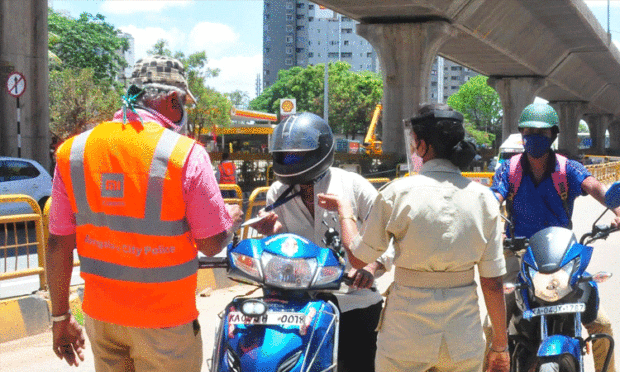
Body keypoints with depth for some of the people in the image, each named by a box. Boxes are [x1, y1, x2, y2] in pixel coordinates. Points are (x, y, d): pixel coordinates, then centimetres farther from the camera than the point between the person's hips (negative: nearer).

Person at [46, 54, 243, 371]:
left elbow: (58, 244, 1)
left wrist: (60, 316, 10)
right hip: (163, 321, -4)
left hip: (100, 316, 4)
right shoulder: (187, 155, -14)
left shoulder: (73, 152, -1)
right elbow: (211, 244, -9)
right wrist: (232, 220, 13)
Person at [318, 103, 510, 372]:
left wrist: (344, 211, 16)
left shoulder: (397, 193, -11)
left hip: (406, 341, -2)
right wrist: (500, 345, 8)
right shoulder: (483, 198, -3)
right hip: (465, 341, 3)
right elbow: (493, 281, -2)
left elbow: (359, 256, -1)